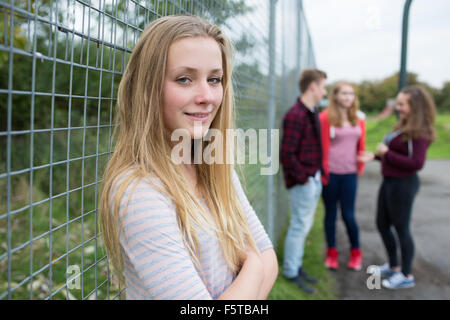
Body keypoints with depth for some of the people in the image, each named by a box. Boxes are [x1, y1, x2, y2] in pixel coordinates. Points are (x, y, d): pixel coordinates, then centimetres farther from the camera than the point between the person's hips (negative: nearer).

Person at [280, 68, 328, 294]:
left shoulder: (312, 113, 11)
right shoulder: (295, 116, -19)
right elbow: (286, 154, -22)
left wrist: (317, 175, 8)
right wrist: (303, 178, -15)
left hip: (314, 179, 9)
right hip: (302, 182, -9)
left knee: (305, 225, 17)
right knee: (300, 226, 1)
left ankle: (296, 266, 31)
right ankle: (291, 272, 16)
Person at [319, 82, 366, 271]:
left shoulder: (358, 119, 7)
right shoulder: (325, 117, -7)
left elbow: (361, 145, 14)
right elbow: (322, 146, -7)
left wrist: (360, 166, 9)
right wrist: (323, 171, -8)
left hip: (350, 174, 3)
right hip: (330, 174, -2)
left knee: (348, 214, 4)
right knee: (331, 213, 10)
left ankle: (355, 251, 26)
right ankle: (331, 252, 25)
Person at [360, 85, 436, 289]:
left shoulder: (419, 133, -18)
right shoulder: (403, 127, 8)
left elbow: (416, 163, -25)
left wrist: (387, 153, -20)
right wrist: (375, 156, 7)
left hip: (403, 184, -9)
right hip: (390, 181, 9)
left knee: (401, 228, 4)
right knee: (382, 224, 19)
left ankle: (406, 276, 21)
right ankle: (393, 266, 37)